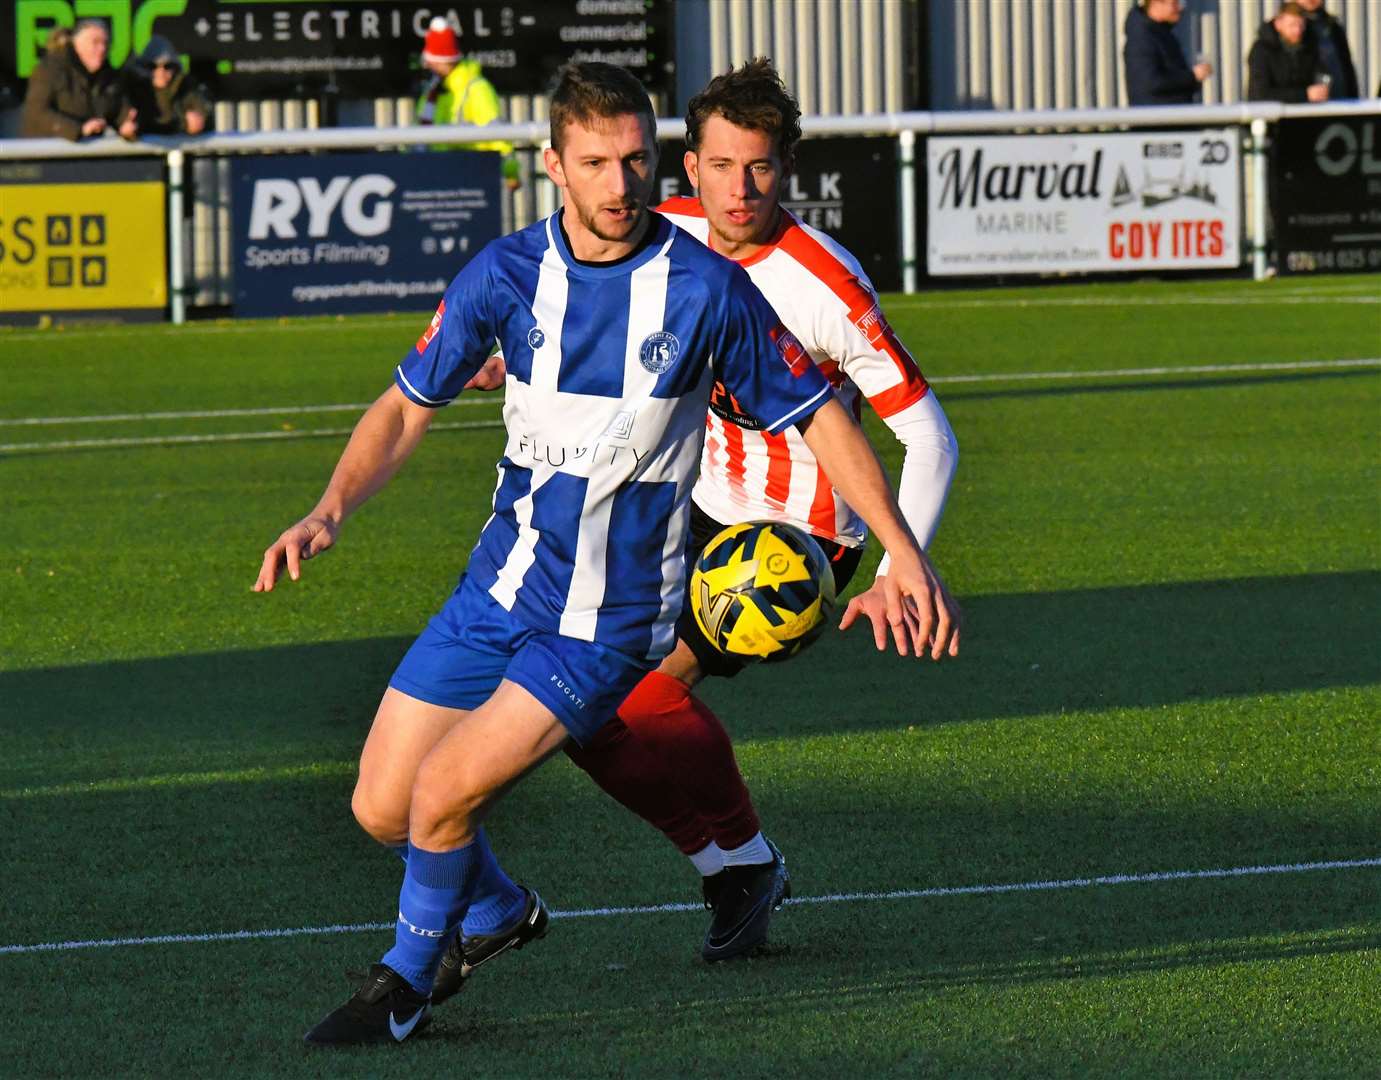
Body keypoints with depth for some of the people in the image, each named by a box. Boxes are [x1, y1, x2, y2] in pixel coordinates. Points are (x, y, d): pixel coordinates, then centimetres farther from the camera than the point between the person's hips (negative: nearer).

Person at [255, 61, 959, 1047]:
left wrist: (906, 556, -6)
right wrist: (330, 512, -11)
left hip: (612, 623, -4)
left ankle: (406, 985, 8)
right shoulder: (508, 274, -5)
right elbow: (408, 407, 6)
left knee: (444, 795, -18)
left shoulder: (708, 288, -13)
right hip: (498, 592, 4)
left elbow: (817, 416, -3)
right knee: (381, 807, 6)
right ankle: (496, 912, 37)